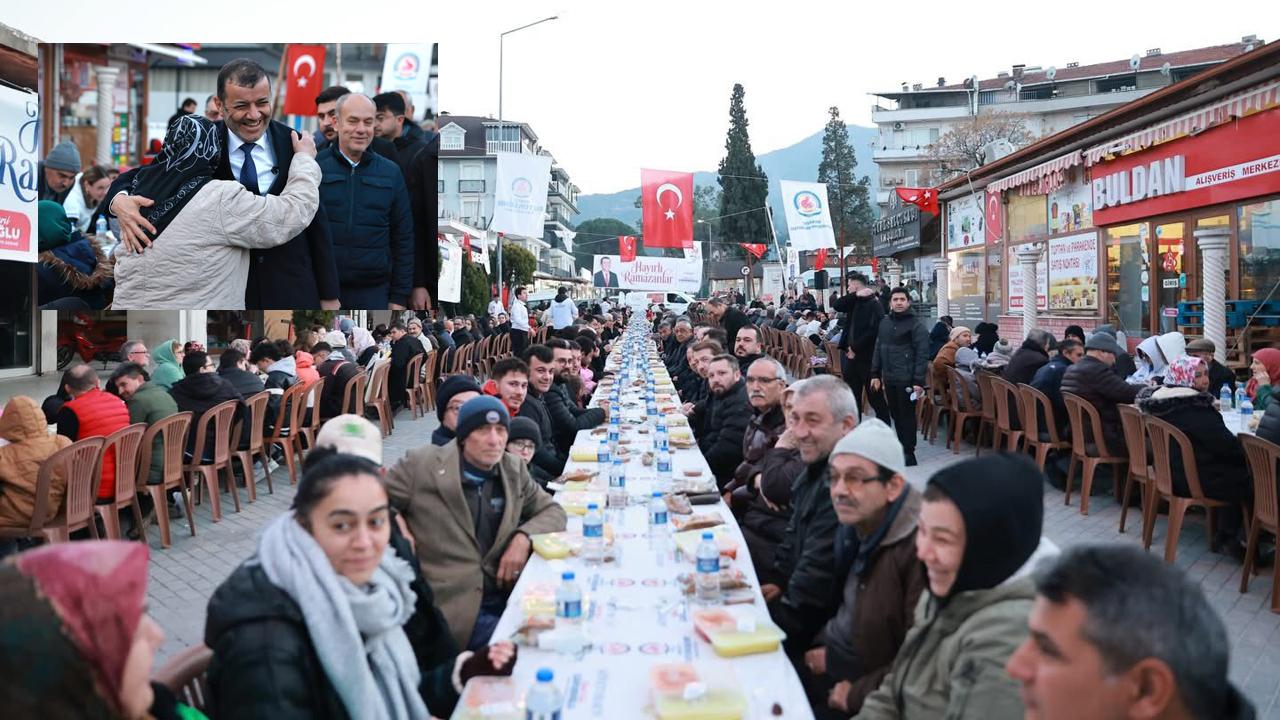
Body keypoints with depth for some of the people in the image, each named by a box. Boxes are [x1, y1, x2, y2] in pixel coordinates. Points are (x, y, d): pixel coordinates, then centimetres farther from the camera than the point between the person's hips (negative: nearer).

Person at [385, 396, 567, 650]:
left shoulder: (513, 469, 9)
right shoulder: (420, 464, -5)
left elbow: (552, 511, 16)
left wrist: (524, 537, -2)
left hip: (504, 594, 5)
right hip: (455, 608, -5)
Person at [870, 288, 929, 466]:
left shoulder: (915, 326, -8)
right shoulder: (884, 323, 11)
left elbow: (922, 355, -12)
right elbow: (878, 350, 16)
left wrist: (918, 381, -17)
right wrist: (875, 375, 11)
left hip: (906, 380, -6)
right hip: (889, 379, 6)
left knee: (907, 416, 0)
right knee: (895, 415, 13)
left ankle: (909, 453, 8)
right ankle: (901, 447, 24)